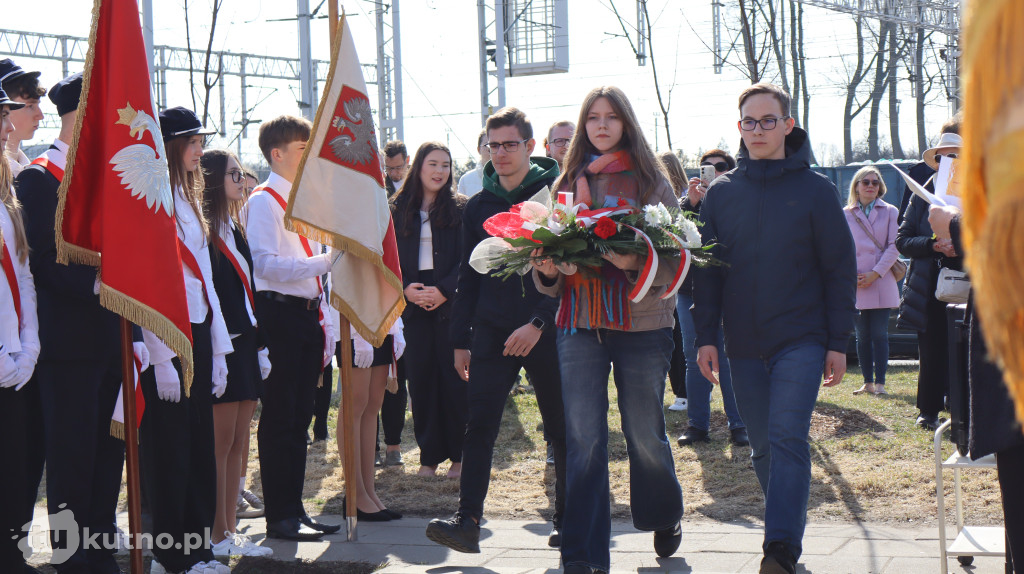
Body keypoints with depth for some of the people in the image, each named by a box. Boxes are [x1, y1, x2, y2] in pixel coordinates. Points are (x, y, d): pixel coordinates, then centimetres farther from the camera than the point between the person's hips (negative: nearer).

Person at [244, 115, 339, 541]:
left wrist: (325, 321, 15)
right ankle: (279, 517, 2)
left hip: (307, 314, 8)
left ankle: (294, 510, 18)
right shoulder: (264, 201, -8)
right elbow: (267, 264, -20)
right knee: (279, 417, -3)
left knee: (300, 415, 11)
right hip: (279, 313, -8)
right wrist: (327, 262, -24)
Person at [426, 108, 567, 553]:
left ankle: (567, 521, 17)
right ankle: (467, 521, -8)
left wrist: (538, 323, -16)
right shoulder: (479, 206, 12)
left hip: (546, 331, -3)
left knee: (562, 429, 5)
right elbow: (468, 277, 16)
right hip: (492, 332, 3)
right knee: (479, 425, -6)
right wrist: (461, 340, 12)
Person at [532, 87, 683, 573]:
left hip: (642, 320, -2)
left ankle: (665, 517, 38)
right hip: (580, 322, 2)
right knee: (583, 438, -6)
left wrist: (638, 261, -21)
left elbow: (676, 255, -2)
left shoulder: (651, 181, 3)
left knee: (644, 432, 8)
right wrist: (546, 268, -8)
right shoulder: (568, 183, 12)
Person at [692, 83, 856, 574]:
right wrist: (705, 336, 0)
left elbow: (840, 269, 2)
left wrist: (838, 342, -2)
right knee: (763, 447, 8)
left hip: (801, 339, -3)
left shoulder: (815, 189, 1)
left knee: (788, 438, -14)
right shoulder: (721, 193, 8)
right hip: (744, 344, 3)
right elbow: (707, 269, 9)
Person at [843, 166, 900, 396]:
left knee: (879, 334, -3)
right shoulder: (845, 215, 9)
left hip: (881, 283, -1)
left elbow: (894, 246, 0)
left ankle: (880, 383, -1)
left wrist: (875, 273, -10)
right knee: (862, 336, 5)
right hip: (855, 285, 1)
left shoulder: (890, 212, 6)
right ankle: (868, 382, 11)